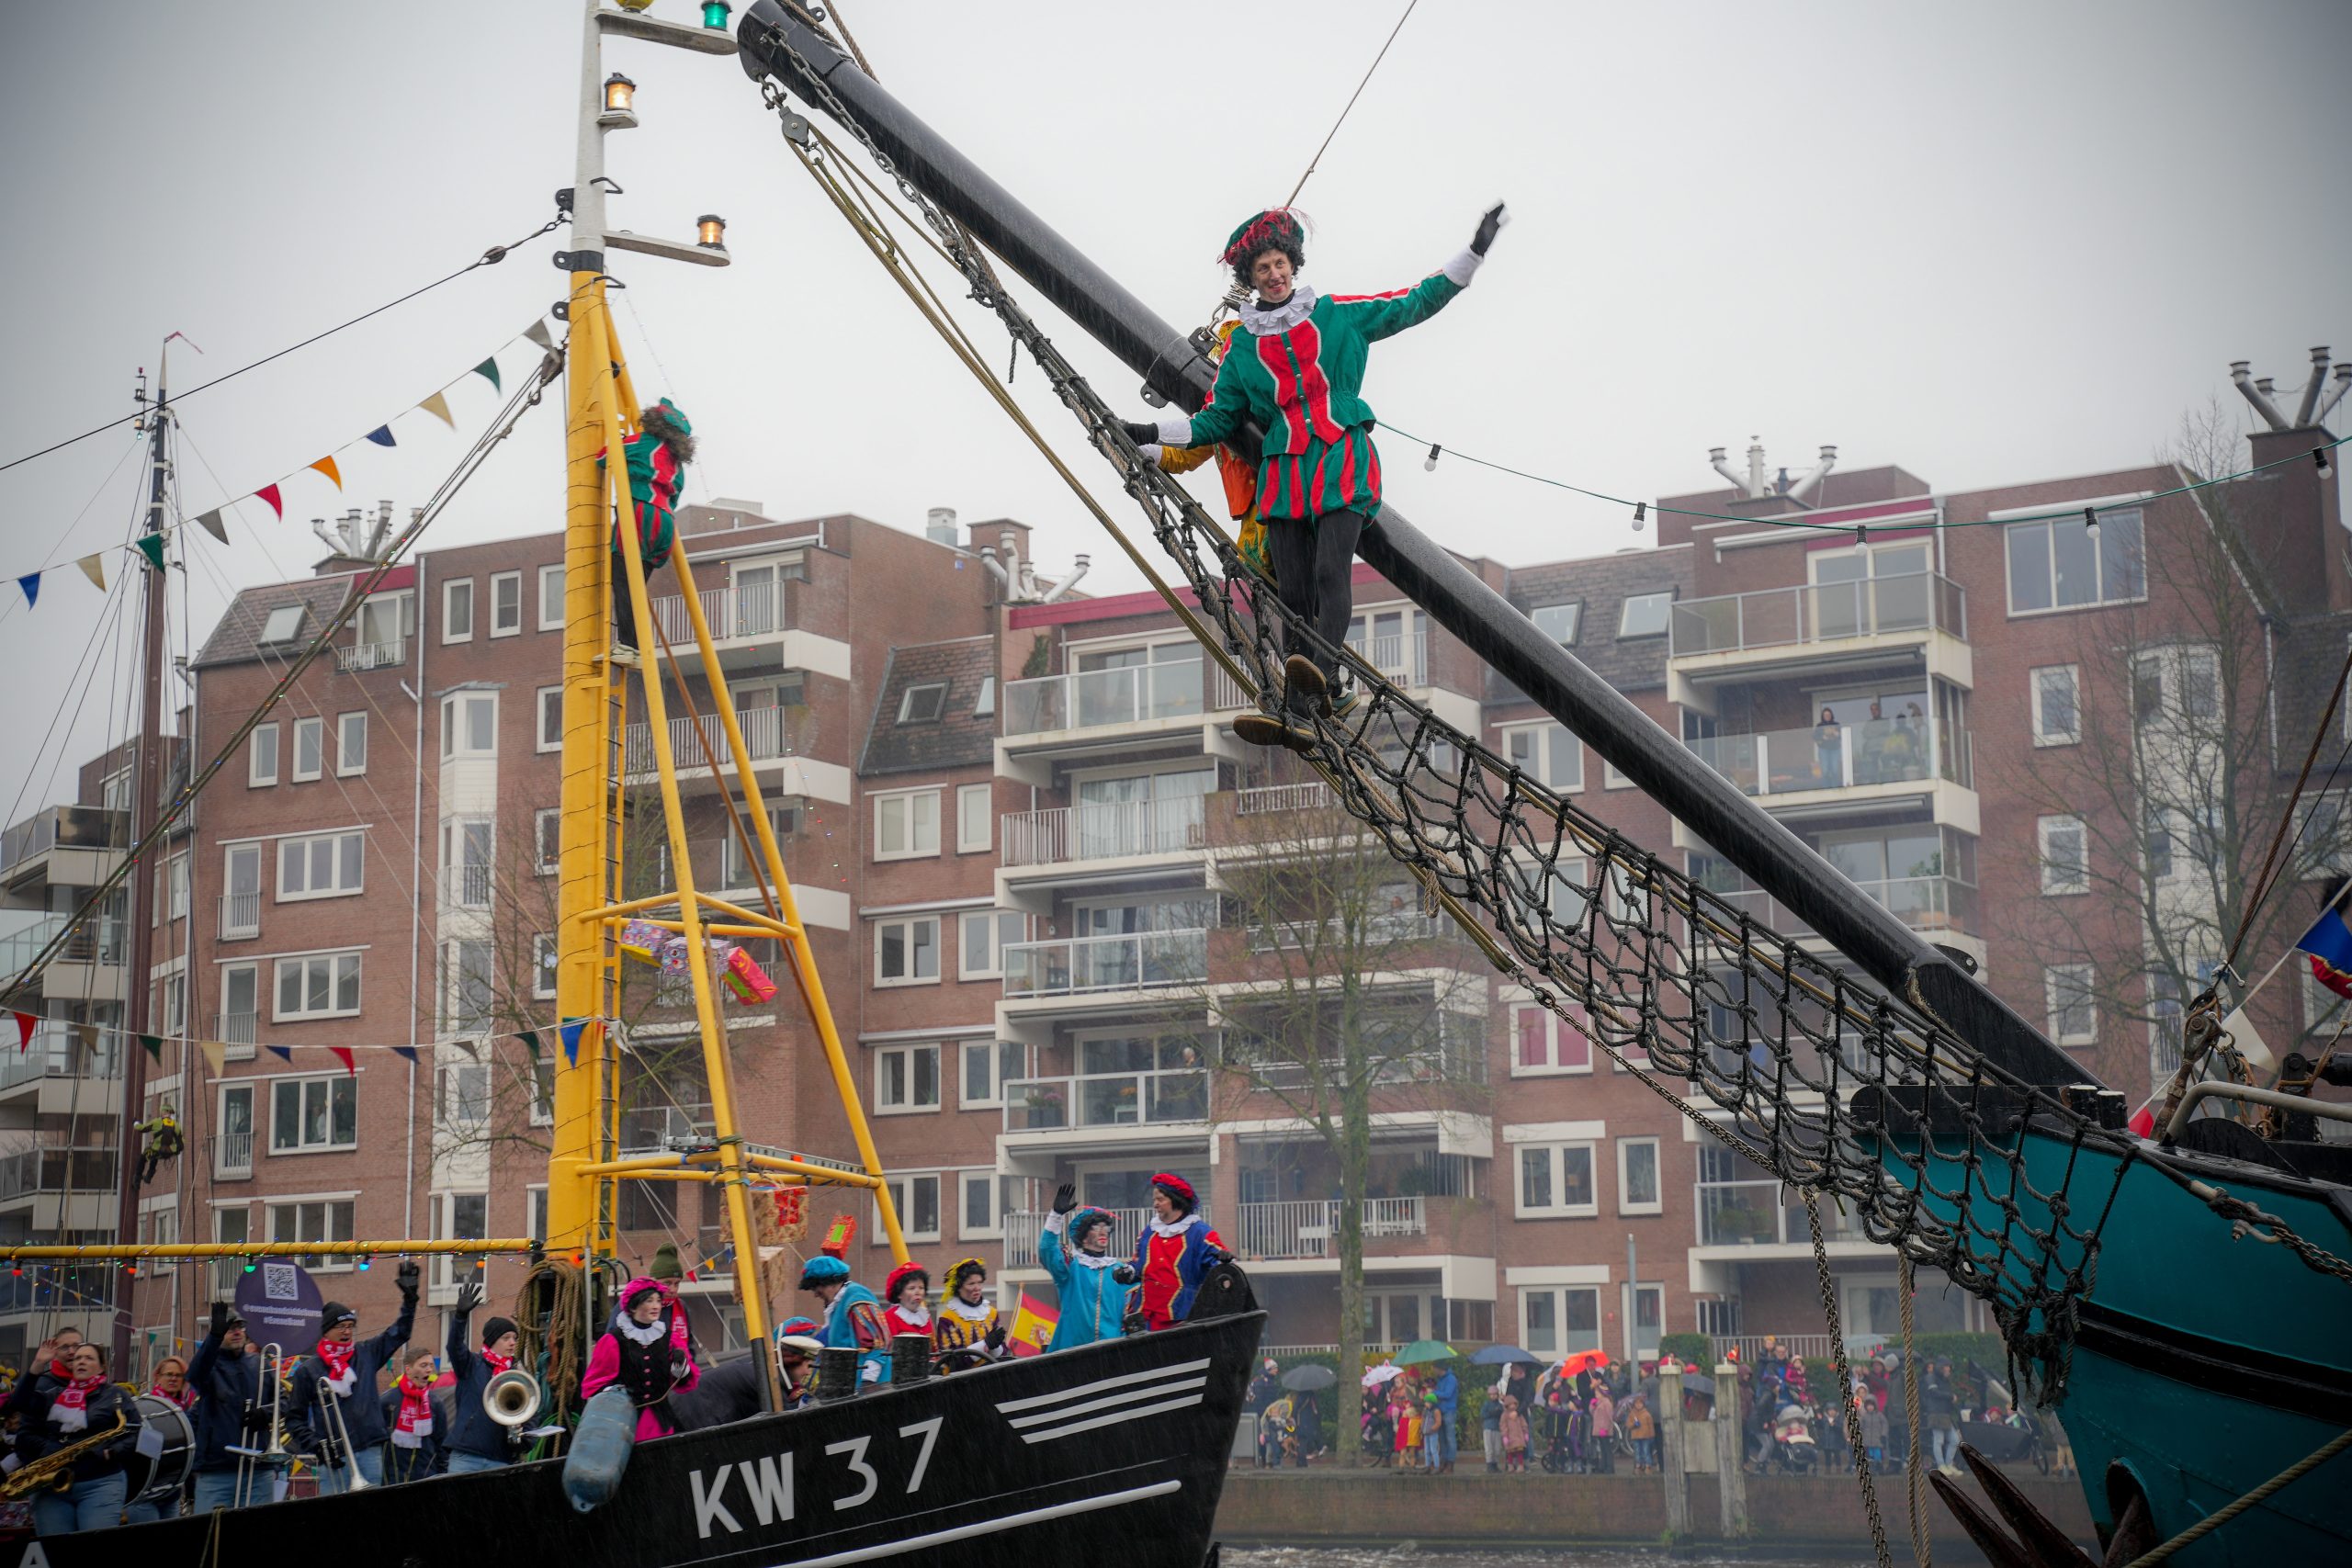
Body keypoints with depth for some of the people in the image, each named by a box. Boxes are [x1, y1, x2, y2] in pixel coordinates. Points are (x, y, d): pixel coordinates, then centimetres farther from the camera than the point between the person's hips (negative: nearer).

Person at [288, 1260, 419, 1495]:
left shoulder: (366, 1354, 12)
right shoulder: (308, 1370, 4)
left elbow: (399, 1332, 19)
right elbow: (294, 1418, 6)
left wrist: (410, 1296, 11)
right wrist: (315, 1445, -7)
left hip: (370, 1451, 3)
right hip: (334, 1457, -3)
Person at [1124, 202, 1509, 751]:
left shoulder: (1339, 313, 11)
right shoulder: (1243, 347, 15)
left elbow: (1417, 302, 14)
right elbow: (1217, 419, 18)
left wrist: (1473, 254, 7)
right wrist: (1154, 432, 6)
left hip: (1343, 461, -3)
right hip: (1284, 473, 3)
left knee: (1330, 571, -23)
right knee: (1293, 596, -5)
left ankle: (1321, 675, -42)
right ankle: (1296, 717, -10)